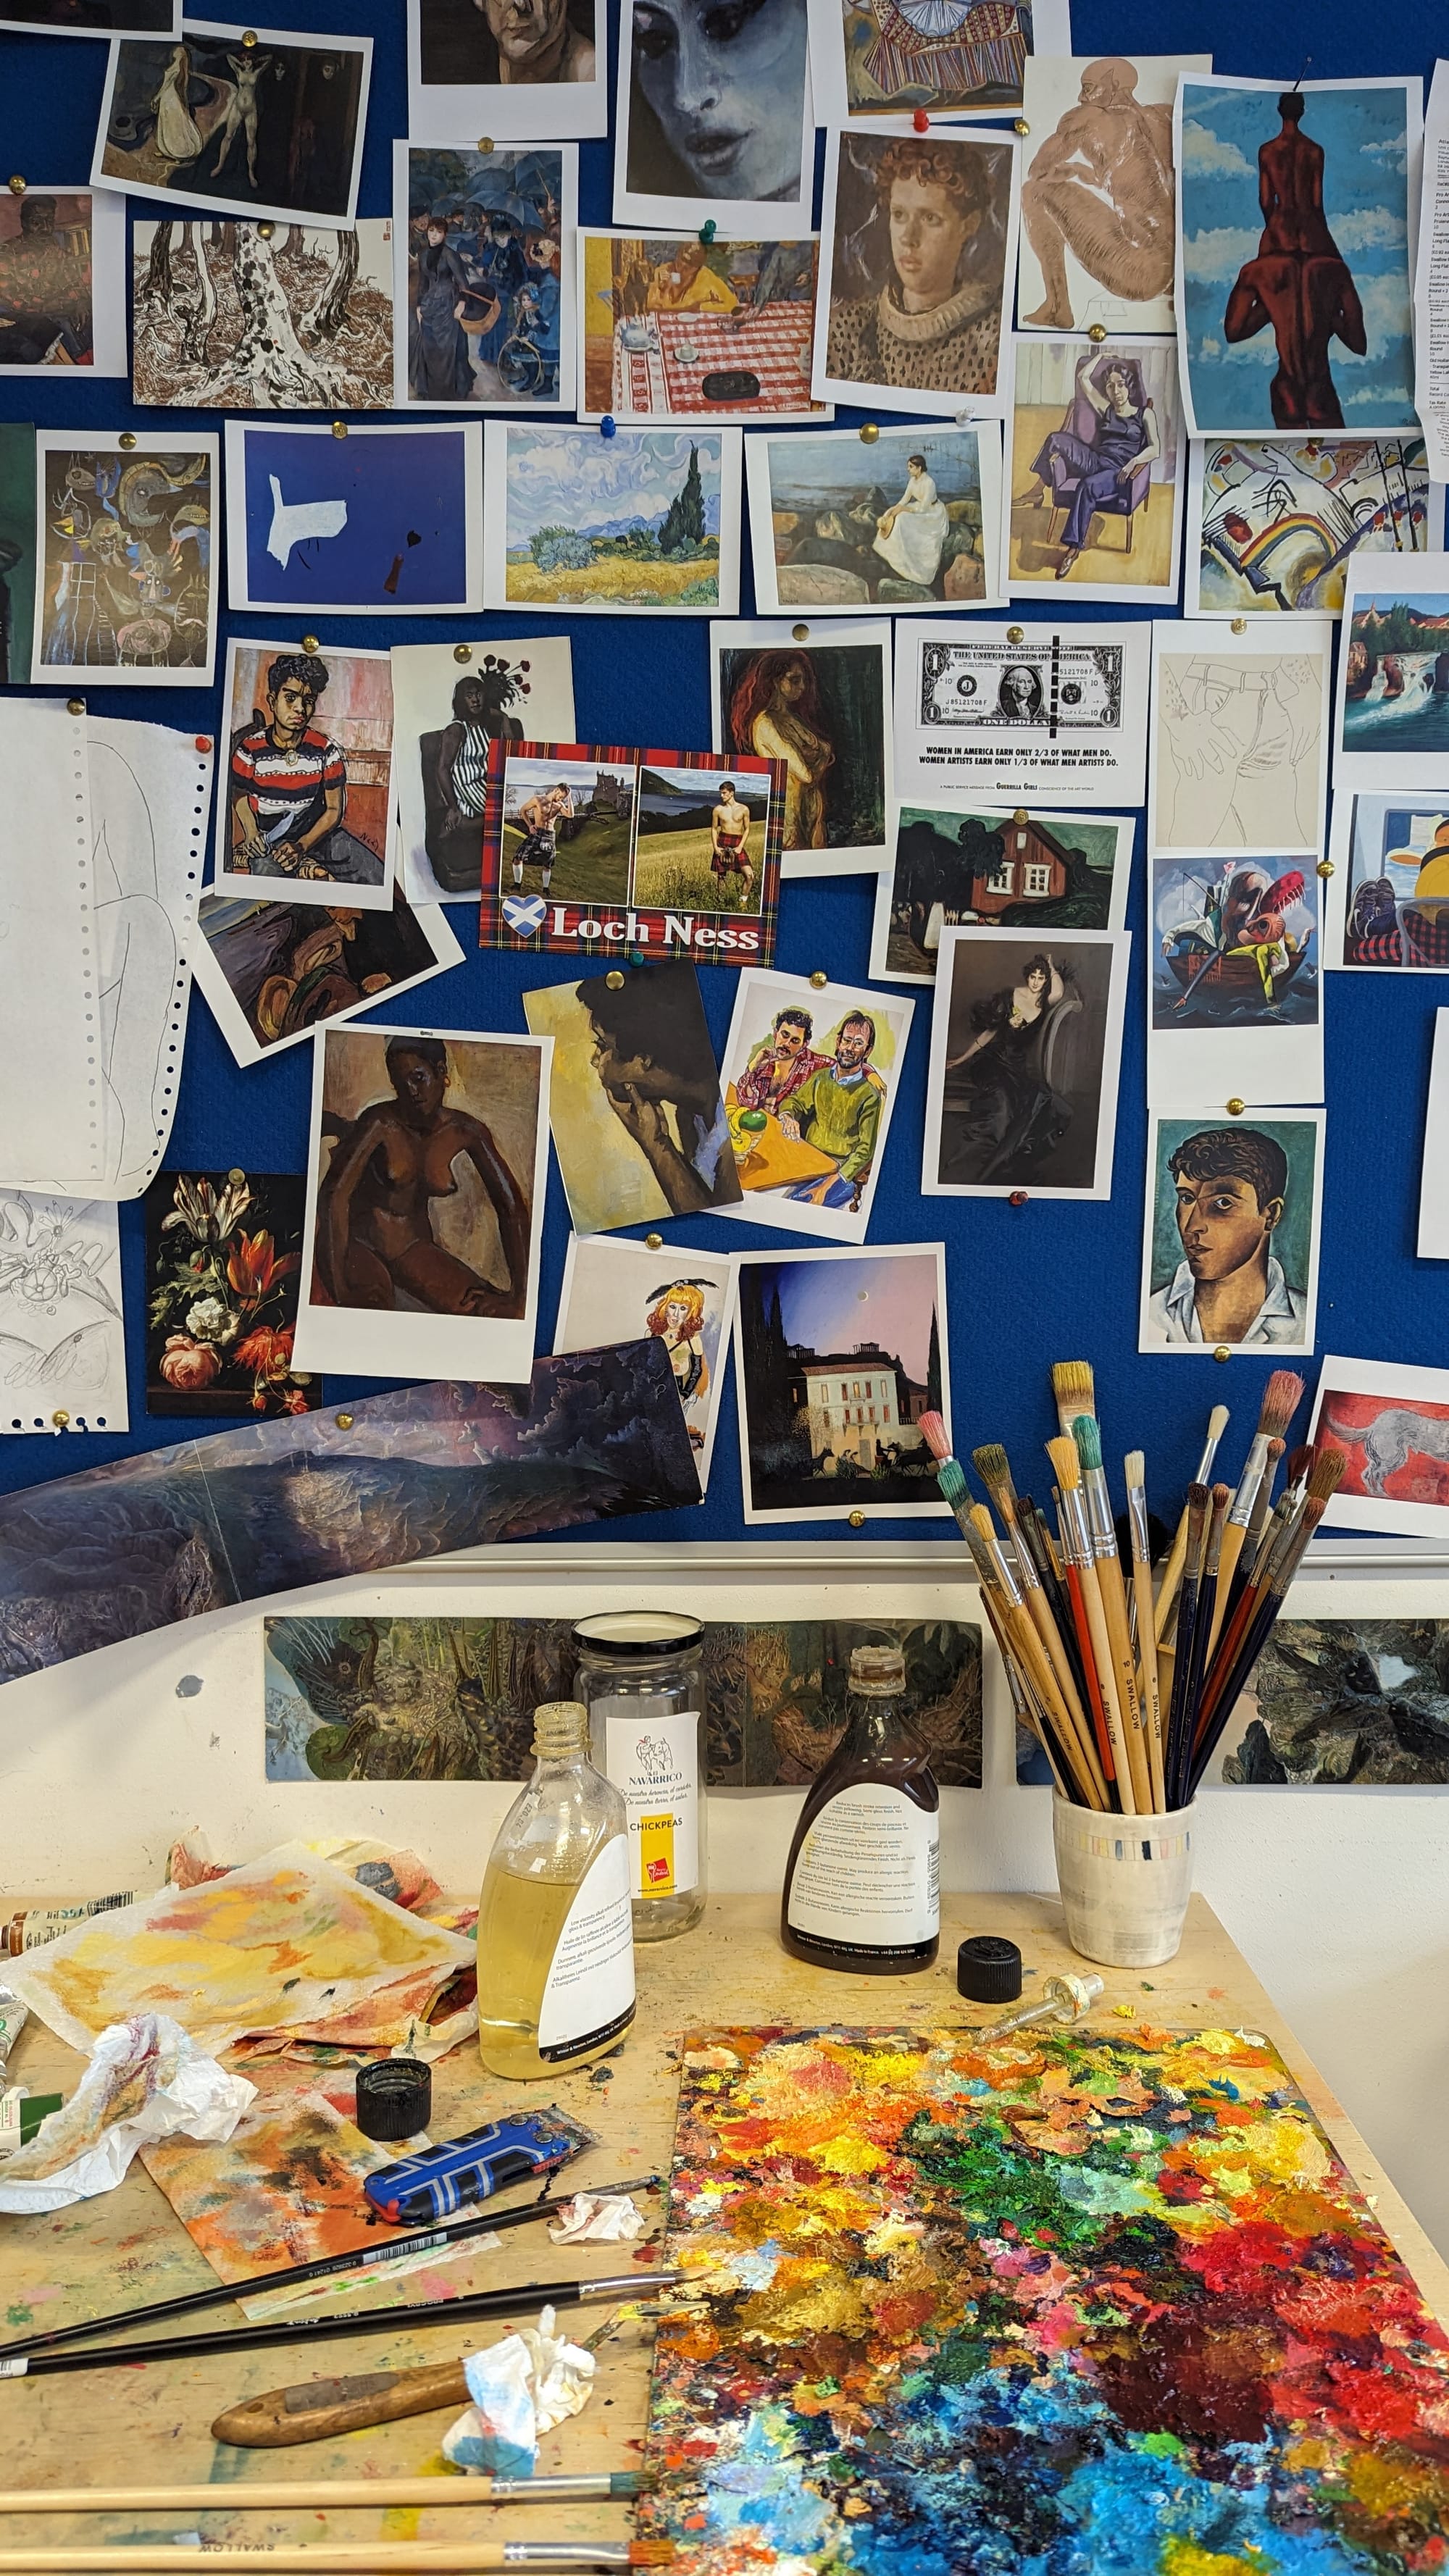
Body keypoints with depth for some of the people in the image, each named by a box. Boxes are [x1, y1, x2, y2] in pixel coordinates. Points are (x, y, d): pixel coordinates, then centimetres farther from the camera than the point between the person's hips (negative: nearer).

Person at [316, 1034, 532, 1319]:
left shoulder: (466, 1132, -5)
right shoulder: (380, 1122, -17)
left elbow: (511, 1208, -3)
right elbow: (333, 1194, -25)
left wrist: (518, 1296, -12)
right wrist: (340, 1283, -33)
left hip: (413, 1248, 6)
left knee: (497, 1312, -11)